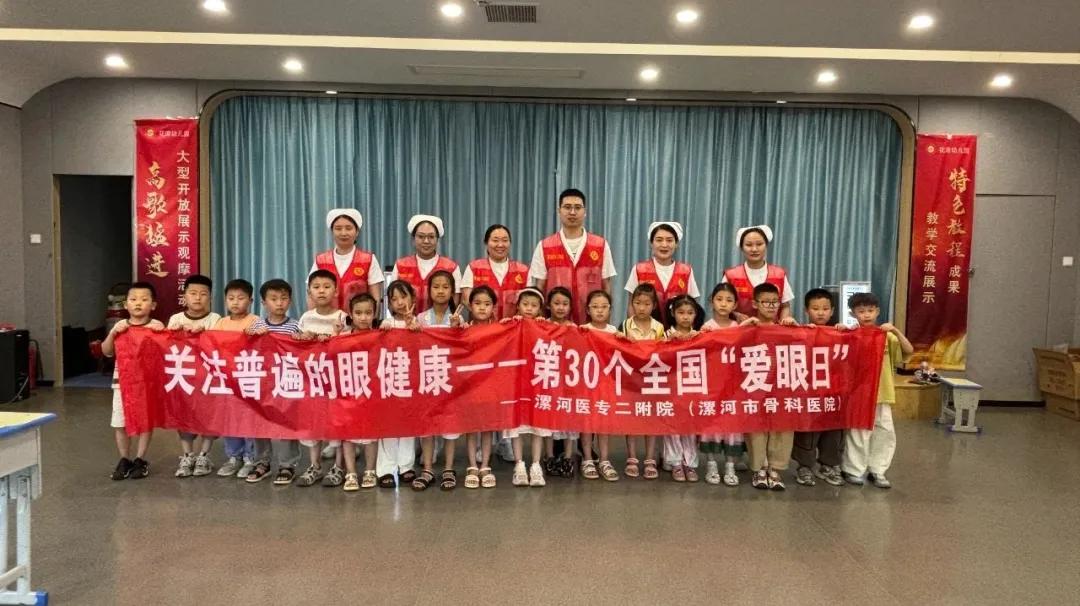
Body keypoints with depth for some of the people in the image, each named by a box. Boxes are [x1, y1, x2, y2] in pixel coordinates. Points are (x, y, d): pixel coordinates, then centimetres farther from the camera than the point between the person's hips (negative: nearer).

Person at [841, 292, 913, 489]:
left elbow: (909, 350, -5)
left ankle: (878, 471, 18)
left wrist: (895, 331, -16)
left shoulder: (886, 335, 5)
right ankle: (854, 470, 14)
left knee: (885, 431, 6)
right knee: (858, 432, 3)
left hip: (882, 392, 3)